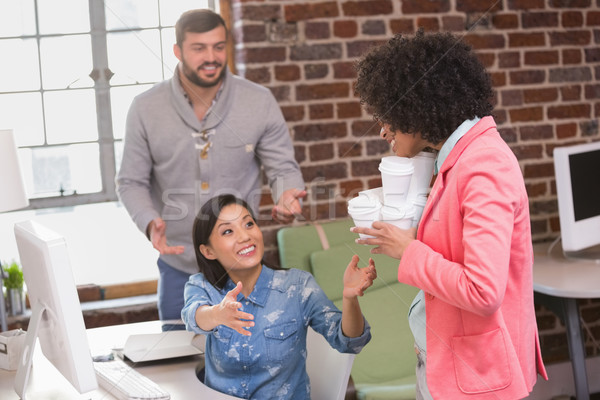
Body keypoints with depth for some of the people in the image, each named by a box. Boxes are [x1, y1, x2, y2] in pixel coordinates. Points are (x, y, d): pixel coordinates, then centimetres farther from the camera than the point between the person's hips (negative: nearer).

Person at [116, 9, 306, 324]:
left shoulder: (260, 102, -5)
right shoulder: (146, 108, -5)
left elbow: (283, 167, 1)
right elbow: (131, 181, 1)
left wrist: (287, 195, -23)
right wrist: (150, 224, -18)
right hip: (178, 266, 1)